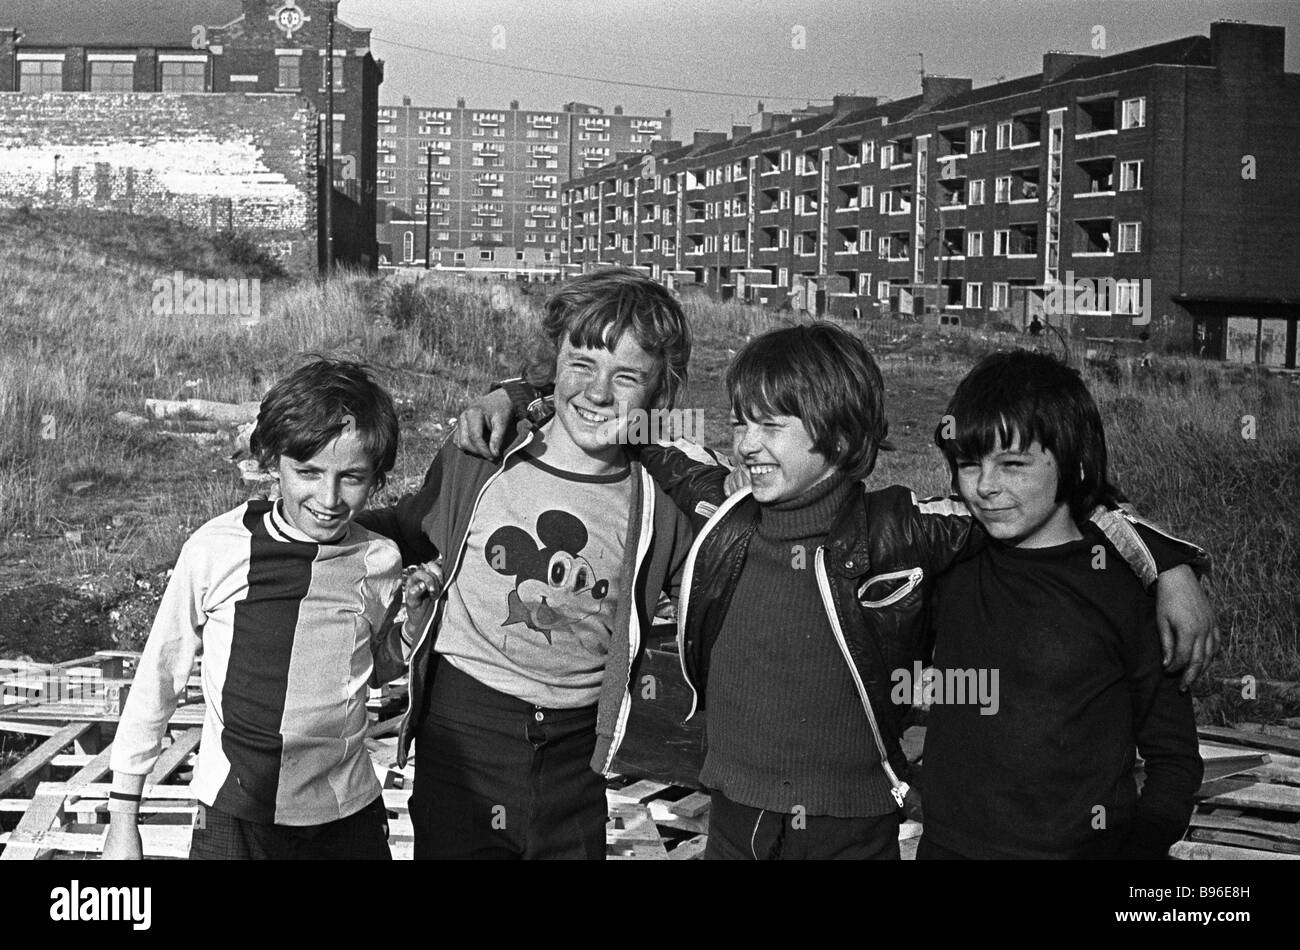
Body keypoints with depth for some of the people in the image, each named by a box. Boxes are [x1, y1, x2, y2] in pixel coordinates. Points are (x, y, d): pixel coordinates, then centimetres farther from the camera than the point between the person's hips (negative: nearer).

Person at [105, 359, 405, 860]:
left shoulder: (379, 562, -6)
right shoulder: (215, 550, -11)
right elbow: (157, 680, 1)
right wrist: (123, 818, 4)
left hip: (347, 820, 2)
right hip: (230, 819, -1)